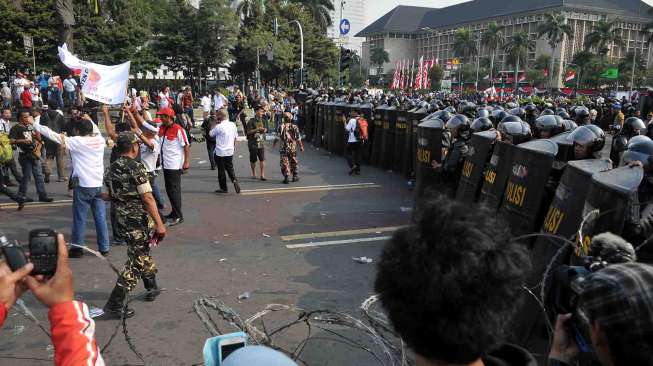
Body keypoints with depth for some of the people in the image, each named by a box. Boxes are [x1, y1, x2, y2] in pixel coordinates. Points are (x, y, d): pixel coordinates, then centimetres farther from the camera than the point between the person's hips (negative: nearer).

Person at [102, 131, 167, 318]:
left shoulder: (111, 169, 6)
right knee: (136, 262, 0)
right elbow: (148, 198, -21)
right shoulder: (136, 167, -18)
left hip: (123, 219, 8)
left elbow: (110, 196, 17)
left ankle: (152, 287, 41)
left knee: (143, 253, 25)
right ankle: (114, 305, 1)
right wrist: (159, 224, -20)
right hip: (139, 222, -8)